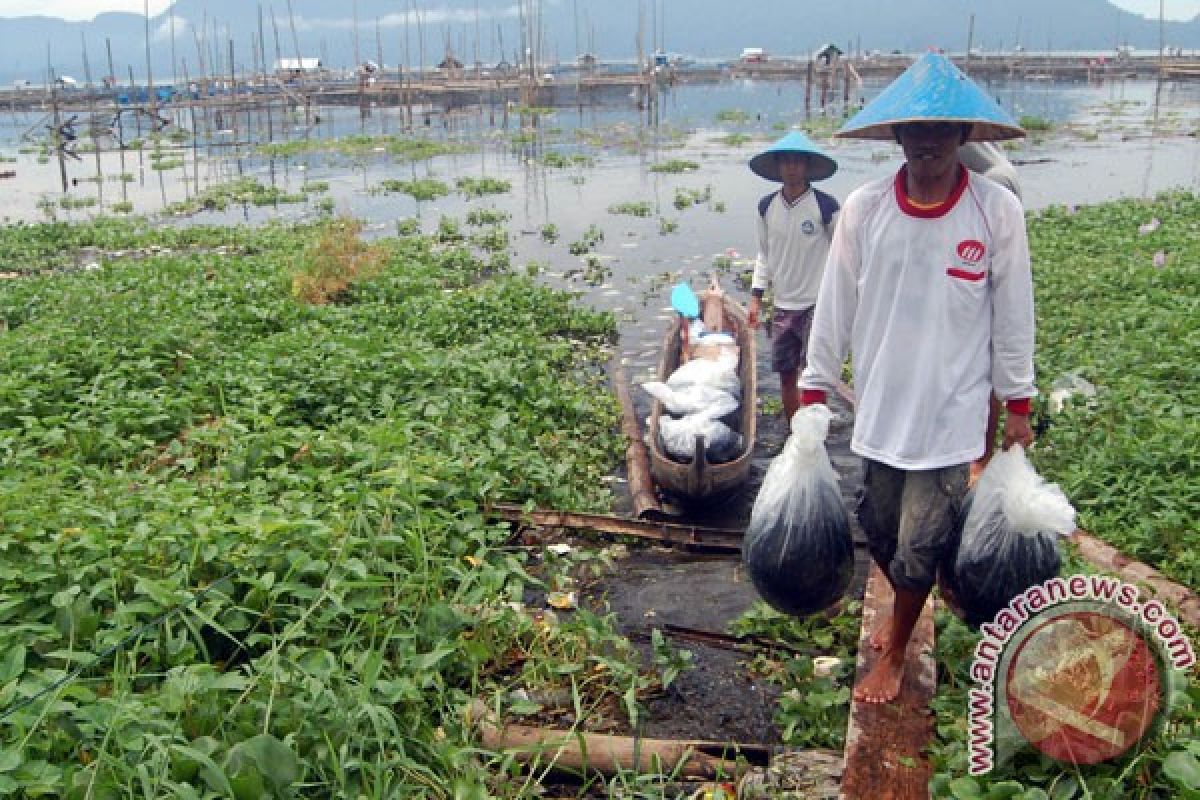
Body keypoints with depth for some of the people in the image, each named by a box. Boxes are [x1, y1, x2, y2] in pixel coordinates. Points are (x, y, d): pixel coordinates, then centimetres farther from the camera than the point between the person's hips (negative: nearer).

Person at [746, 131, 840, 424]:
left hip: (816, 304, -5)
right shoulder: (767, 207, 4)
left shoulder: (825, 206, -9)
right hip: (783, 306, 5)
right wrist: (756, 296, 9)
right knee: (786, 376, 12)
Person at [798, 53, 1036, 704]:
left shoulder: (997, 210, -9)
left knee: (919, 544, 4)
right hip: (879, 405, 2)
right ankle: (905, 607, 47)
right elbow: (835, 307, 0)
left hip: (952, 411, -2)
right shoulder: (863, 209, -6)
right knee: (878, 528, 15)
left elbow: (1013, 315, -1)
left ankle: (895, 655, 29)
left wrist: (1018, 408, 3)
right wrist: (814, 393, 3)